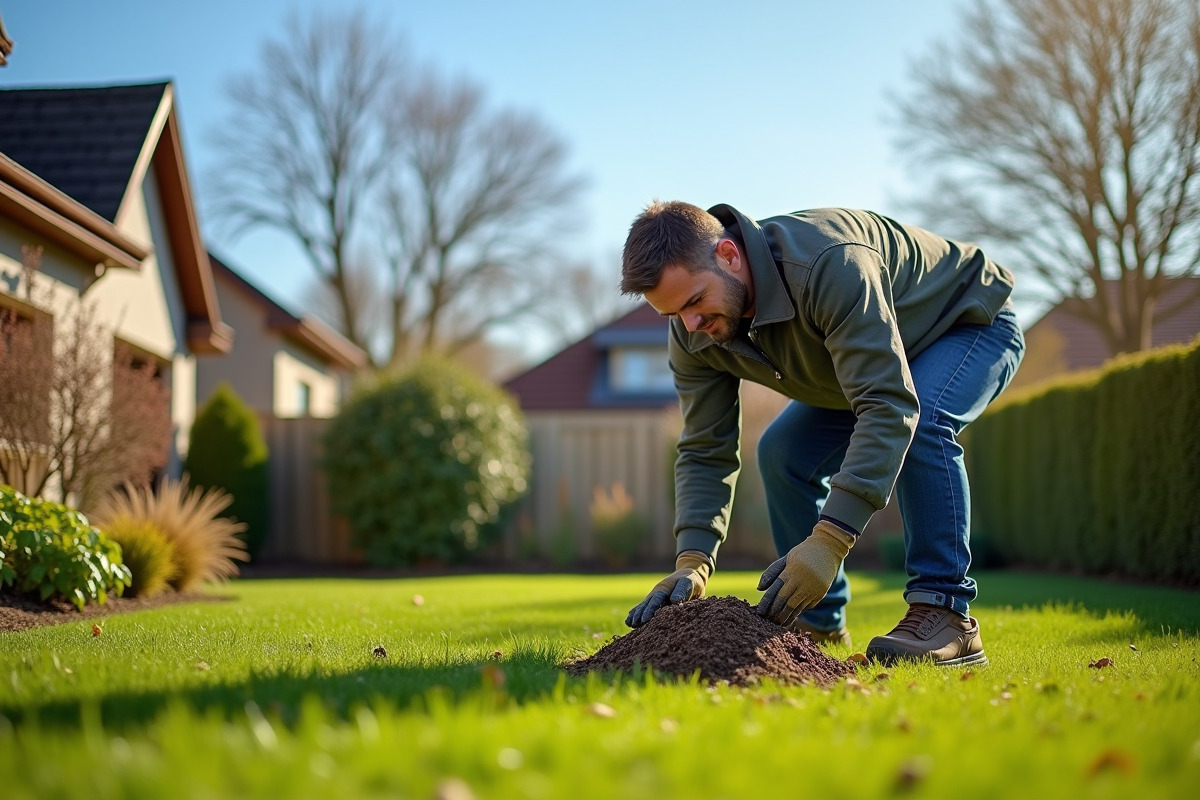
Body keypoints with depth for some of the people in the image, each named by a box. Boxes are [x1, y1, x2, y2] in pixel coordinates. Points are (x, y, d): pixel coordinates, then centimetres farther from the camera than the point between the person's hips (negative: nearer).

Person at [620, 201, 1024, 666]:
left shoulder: (829, 263, -43)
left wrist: (829, 541, -52)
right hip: (875, 357, 7)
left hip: (973, 322, -7)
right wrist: (691, 563, -30)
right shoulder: (693, 336, -19)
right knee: (783, 452, -6)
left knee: (918, 425, -35)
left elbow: (889, 406, -47)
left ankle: (946, 613, -25)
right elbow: (705, 452, -15)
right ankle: (816, 622, 7)